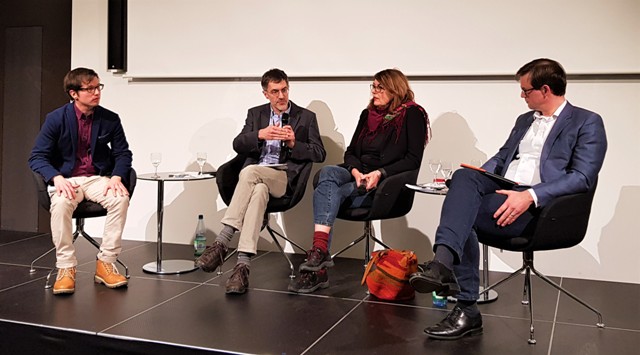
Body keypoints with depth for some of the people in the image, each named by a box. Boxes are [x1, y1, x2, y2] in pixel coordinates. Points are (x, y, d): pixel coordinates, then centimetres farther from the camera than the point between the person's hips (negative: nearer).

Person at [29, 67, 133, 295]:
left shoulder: (110, 119, 2)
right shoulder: (56, 119, -3)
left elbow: (123, 153, 7)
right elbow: (37, 157, -3)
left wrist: (117, 177, -14)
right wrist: (57, 178, -23)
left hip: (98, 178, 2)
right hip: (66, 179, -2)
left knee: (121, 199, -30)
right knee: (61, 204, -36)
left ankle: (106, 263, -20)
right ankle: (65, 268, -23)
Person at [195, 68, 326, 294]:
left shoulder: (306, 117, 13)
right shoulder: (255, 114, 21)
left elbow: (319, 154, 5)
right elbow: (237, 145, 8)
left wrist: (294, 143, -12)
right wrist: (260, 135, -12)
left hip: (285, 177, -2)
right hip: (255, 177, 2)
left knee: (249, 172, -35)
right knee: (259, 190, -36)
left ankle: (222, 243, -38)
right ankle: (243, 264, -46)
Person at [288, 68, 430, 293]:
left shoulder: (412, 115, 0)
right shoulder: (368, 114, 20)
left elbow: (413, 160, -7)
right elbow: (350, 151, 15)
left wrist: (379, 173, -19)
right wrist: (356, 172, -7)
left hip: (386, 184, -6)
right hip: (358, 176, 6)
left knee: (326, 191, -27)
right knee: (328, 172, -28)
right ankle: (320, 253, -39)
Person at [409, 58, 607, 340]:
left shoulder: (587, 123, 2)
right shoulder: (524, 120, 26)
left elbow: (583, 177, -10)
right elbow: (501, 158, 25)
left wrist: (530, 196, -23)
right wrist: (472, 184, 4)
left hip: (539, 205, -6)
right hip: (502, 192, 6)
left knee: (460, 210, -27)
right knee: (464, 176, -26)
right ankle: (443, 263, -33)